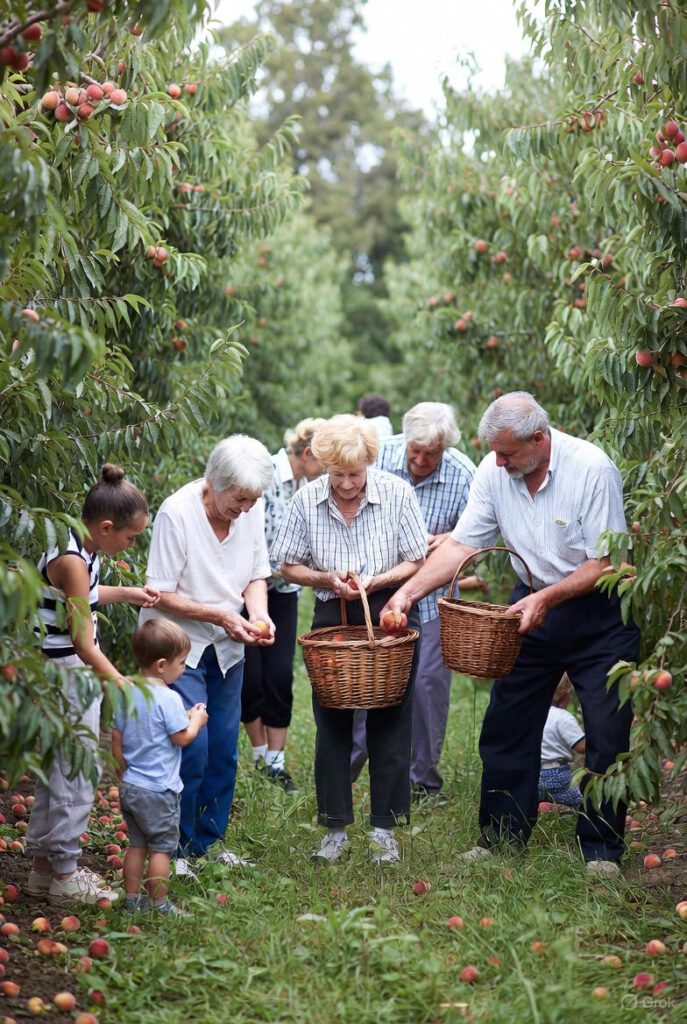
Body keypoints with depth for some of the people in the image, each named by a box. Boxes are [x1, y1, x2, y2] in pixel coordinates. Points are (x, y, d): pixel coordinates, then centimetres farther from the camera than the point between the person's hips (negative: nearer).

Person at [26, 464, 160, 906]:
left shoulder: (83, 548, 3)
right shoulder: (71, 562, -25)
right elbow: (85, 646, -24)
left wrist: (124, 593, 11)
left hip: (76, 674, 10)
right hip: (65, 677, -10)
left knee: (57, 771, 17)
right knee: (74, 775, 1)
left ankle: (45, 867, 29)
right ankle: (64, 876, 13)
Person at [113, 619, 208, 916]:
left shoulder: (127, 693, 4)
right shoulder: (169, 699, -19)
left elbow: (117, 742, 9)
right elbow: (182, 738, -13)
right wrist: (196, 721, 6)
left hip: (129, 786, 7)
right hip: (158, 789, -7)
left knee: (137, 844, 17)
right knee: (161, 847, 4)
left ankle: (132, 899, 22)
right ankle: (159, 904, 10)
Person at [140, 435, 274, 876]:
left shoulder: (253, 509, -5)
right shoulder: (176, 513, -22)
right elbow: (161, 595, -18)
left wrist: (257, 612, -13)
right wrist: (220, 615, -24)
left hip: (227, 646, 6)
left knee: (224, 750, 9)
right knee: (192, 748, -11)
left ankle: (208, 841, 24)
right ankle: (175, 848, 5)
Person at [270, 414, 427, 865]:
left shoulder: (397, 493, -9)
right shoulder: (307, 499, -6)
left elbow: (416, 562, -4)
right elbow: (289, 566, 3)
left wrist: (376, 581, -20)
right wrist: (328, 579, -15)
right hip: (332, 616, 1)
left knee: (389, 725, 1)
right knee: (332, 725, 4)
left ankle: (385, 829, 13)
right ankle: (336, 830, 15)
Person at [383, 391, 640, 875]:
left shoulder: (592, 469, -21)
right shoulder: (494, 471, -7)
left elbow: (605, 563, -18)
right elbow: (461, 544, -4)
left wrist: (546, 598, -26)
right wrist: (409, 591, -15)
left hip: (598, 610, -4)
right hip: (533, 605, 4)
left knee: (608, 734, -2)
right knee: (506, 725, 5)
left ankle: (601, 847, 10)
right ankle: (502, 836, 18)